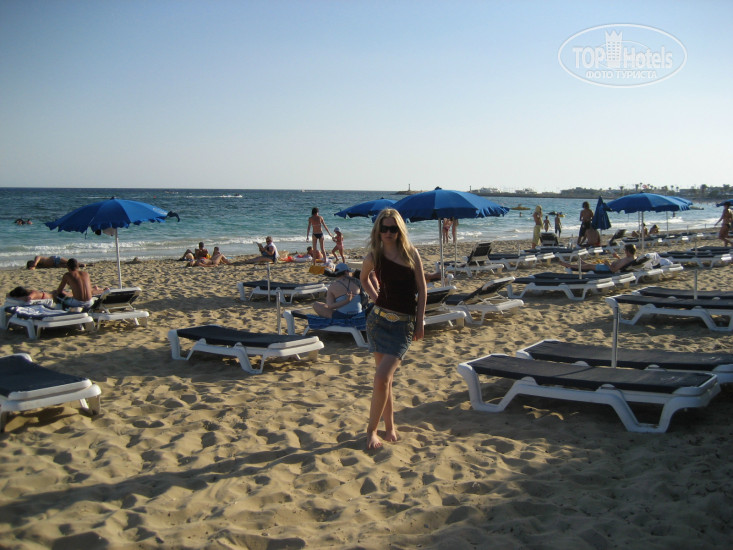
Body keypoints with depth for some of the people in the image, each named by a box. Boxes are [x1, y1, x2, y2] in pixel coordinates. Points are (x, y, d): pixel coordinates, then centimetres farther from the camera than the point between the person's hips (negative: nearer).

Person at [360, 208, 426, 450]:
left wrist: (420, 322, 0)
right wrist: (375, 297, 8)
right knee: (384, 379, 7)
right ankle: (389, 427, 25)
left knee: (382, 378, -12)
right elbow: (364, 278, 23)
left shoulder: (411, 253, 1)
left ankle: (372, 430, 4)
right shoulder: (374, 256, 1)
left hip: (404, 324, -1)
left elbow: (422, 289, 4)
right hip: (379, 319, 1)